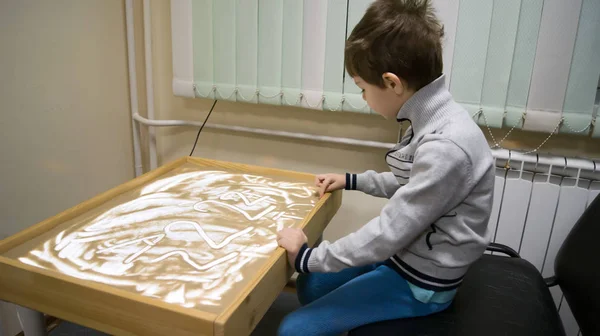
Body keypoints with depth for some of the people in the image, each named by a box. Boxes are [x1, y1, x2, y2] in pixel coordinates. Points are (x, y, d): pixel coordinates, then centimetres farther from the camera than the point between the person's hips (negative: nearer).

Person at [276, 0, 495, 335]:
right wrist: (352, 180, 17)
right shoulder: (434, 118, -3)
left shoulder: (445, 146, -33)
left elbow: (388, 232, -26)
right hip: (407, 254, 9)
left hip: (422, 281, -9)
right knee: (310, 285, 18)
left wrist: (307, 256, -15)